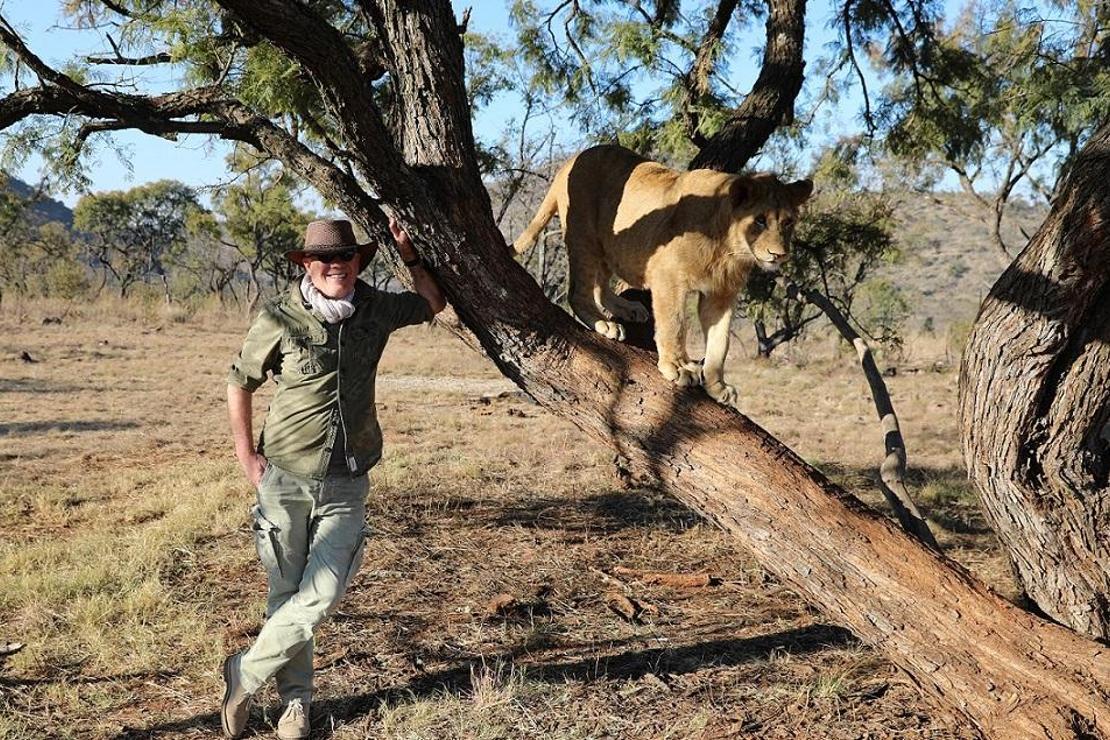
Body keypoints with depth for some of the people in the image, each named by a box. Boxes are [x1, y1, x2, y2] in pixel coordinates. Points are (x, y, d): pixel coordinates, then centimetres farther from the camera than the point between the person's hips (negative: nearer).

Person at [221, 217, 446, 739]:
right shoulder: (279, 319, -9)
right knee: (286, 593, 7)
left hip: (346, 485, 2)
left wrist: (408, 253, 5)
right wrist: (246, 456, -1)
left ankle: (245, 674, 12)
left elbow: (432, 304, 20)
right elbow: (239, 384, 3)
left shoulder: (375, 309, 0)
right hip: (284, 478, -2)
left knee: (322, 594, -8)